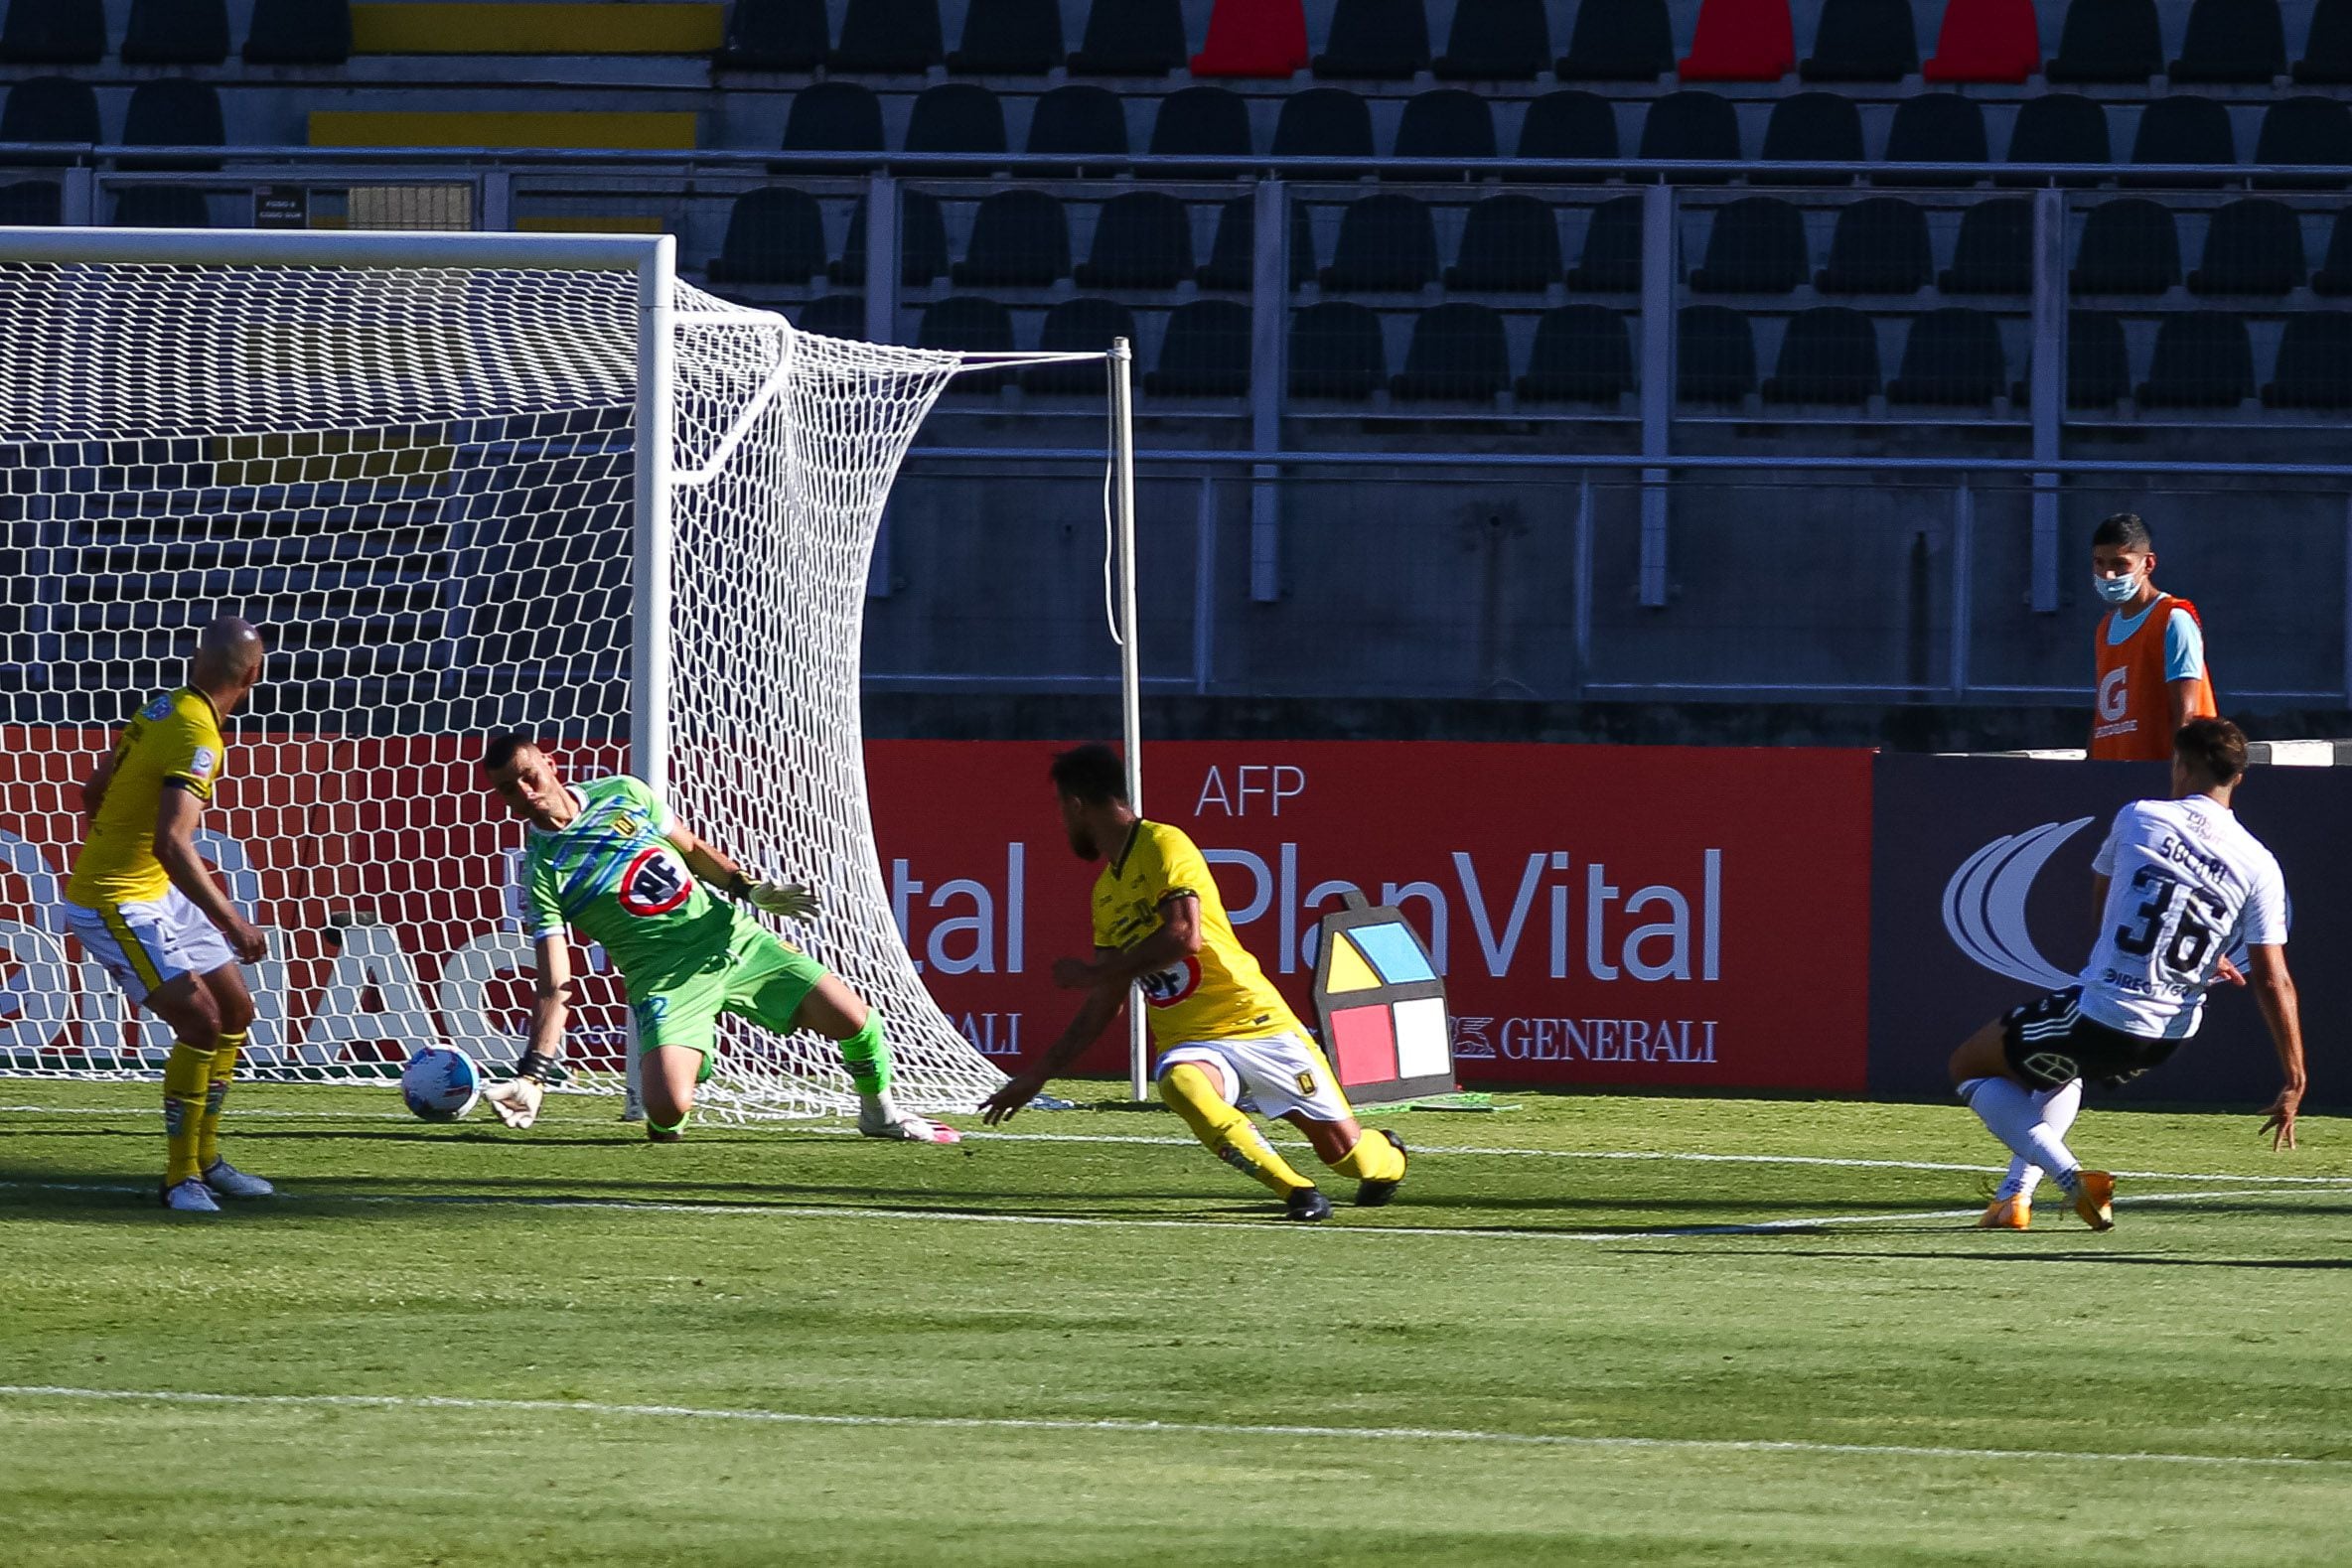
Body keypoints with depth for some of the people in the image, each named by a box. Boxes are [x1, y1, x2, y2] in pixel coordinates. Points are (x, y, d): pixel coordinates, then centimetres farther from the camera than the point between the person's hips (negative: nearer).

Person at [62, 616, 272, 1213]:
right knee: (201, 1021, -19)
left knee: (236, 1011, 13)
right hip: (117, 907, -10)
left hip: (155, 895, 10)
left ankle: (205, 1160, 23)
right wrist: (230, 921, -32)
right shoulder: (197, 739, -24)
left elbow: (94, 794, 15)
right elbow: (172, 843, -33)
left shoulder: (162, 710, 4)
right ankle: (181, 1176, -10)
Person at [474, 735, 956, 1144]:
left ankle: (879, 1112, 23)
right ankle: (693, 1063, 13)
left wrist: (749, 887, 1)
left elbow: (694, 848, 18)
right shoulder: (540, 875, -8)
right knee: (667, 1109, -26)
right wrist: (533, 1075, -22)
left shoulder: (622, 794, 3)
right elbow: (554, 985, -12)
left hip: (732, 937, 3)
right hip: (666, 977, -3)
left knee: (852, 1018, -8)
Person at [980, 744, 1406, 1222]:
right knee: (1180, 1084, -34)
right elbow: (1104, 1005, 19)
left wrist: (1095, 972, -15)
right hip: (1191, 1043, 5)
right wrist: (1037, 1075, 19)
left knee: (1345, 1151, -4)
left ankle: (1388, 1156, 36)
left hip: (1258, 1025, -5)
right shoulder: (1105, 892, 13)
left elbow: (1185, 935, -23)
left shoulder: (1163, 846, -9)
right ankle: (1296, 1191, -23)